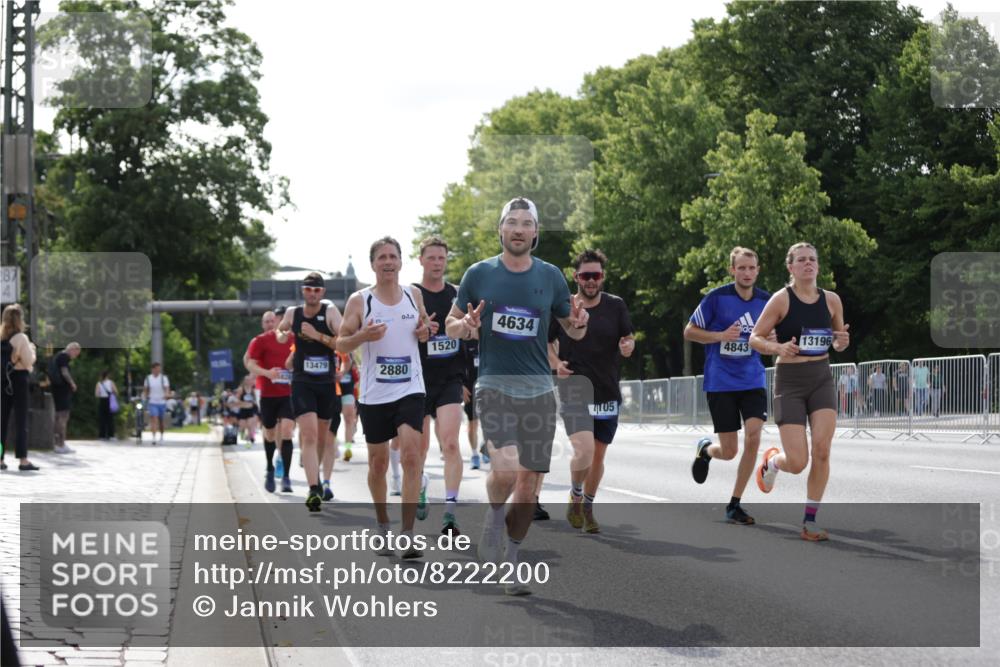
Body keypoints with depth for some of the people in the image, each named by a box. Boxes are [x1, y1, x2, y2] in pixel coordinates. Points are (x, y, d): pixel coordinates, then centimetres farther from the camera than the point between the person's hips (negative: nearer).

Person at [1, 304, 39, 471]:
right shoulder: (20, 338, -10)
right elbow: (29, 361, -12)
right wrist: (32, 350, 6)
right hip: (18, 380, -5)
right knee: (21, 421, -3)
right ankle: (23, 460, -8)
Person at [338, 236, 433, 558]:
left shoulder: (413, 295, 7)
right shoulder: (359, 301, -2)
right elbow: (341, 344, 0)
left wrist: (424, 332, -2)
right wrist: (362, 336, -20)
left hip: (410, 390, 1)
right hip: (374, 394, -1)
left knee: (411, 456, -15)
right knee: (378, 463, 9)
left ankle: (408, 536, -15)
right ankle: (383, 528, 30)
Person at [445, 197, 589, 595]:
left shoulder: (550, 276, 5)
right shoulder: (479, 274, 1)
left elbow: (573, 332, 14)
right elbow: (450, 326, 10)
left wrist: (579, 324, -10)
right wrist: (466, 326, -13)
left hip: (538, 390, 3)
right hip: (494, 386, -2)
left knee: (528, 484, 5)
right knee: (505, 469, -24)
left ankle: (511, 563, 21)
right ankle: (494, 516, 7)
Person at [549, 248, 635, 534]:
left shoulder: (616, 305, 2)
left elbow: (629, 338, 6)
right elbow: (545, 341, 11)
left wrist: (628, 346, -18)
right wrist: (556, 361, -9)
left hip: (607, 392, 3)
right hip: (574, 389, -3)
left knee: (598, 456, 13)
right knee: (584, 451, -21)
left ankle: (588, 507, 35)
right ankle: (575, 497, 7)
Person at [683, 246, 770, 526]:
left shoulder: (766, 301, 2)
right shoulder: (716, 298, -8)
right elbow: (689, 332, -1)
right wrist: (721, 336, -16)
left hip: (753, 380, 3)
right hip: (720, 383, -3)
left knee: (753, 436, -16)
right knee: (729, 452, -2)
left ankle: (734, 505, -1)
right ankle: (706, 449, 38)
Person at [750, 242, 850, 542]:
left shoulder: (831, 300, 3)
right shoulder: (781, 299, -8)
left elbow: (838, 341, 17)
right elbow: (755, 339, -4)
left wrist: (842, 343, -7)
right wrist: (778, 348, -24)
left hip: (822, 379, 3)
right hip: (790, 381, -3)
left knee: (822, 450, -13)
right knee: (797, 463, -8)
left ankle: (810, 520, 0)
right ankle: (772, 460, 30)